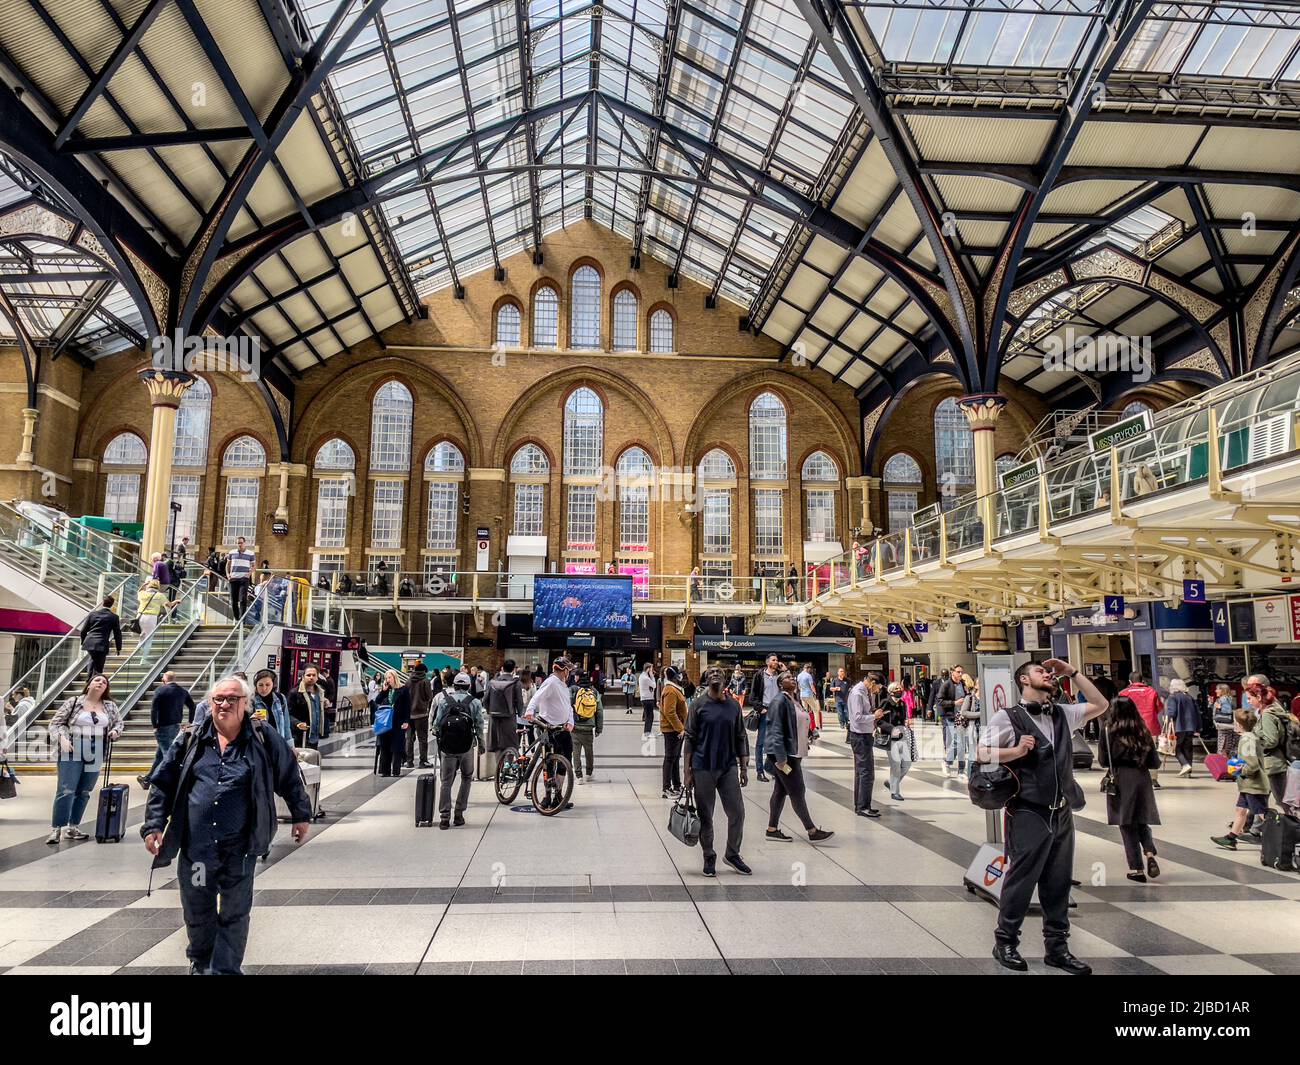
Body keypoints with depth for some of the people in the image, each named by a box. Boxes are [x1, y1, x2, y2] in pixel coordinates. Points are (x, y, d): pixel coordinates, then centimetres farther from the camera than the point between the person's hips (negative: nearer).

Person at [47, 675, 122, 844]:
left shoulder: (110, 706, 10)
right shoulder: (73, 702, 0)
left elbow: (119, 722, 20)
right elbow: (56, 722, 1)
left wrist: (115, 730, -1)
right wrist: (63, 738, -15)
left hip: (96, 754, 4)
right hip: (72, 752, -4)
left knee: (84, 792, 8)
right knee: (66, 790, -8)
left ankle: (72, 827, 18)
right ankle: (55, 829, 0)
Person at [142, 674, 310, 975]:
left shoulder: (264, 738, -1)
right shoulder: (192, 740, 5)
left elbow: (290, 778, 8)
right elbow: (162, 784, 10)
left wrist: (301, 815, 12)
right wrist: (154, 825, 1)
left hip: (239, 848, -2)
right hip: (195, 846, 3)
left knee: (234, 915, 4)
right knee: (197, 912, 17)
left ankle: (225, 969, 18)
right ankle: (200, 963, 42)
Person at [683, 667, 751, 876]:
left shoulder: (734, 705, 6)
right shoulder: (699, 706, -3)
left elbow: (741, 738, 11)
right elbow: (689, 739, -3)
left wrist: (744, 768, 7)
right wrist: (687, 771, -6)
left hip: (728, 767, 3)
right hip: (703, 769, -3)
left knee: (737, 812, 3)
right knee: (705, 816, 6)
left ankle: (732, 854, 23)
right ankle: (709, 858, 22)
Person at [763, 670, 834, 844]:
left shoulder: (793, 700, 13)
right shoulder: (780, 701, -14)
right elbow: (776, 730, -19)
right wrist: (781, 758, -23)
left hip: (793, 753, 9)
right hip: (784, 754, -9)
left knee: (780, 791, 12)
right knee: (797, 792, -3)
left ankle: (772, 829, 18)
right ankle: (812, 831, 2)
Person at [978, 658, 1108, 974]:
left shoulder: (1063, 714, 13)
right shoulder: (1008, 717, -6)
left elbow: (1100, 705, 16)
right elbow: (982, 754, -8)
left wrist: (1072, 672, 11)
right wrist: (1017, 751, -23)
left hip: (1062, 813, 6)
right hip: (1028, 814, -6)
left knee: (1059, 883, 12)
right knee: (1021, 880, 2)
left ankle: (1057, 946, 25)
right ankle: (1005, 942, 17)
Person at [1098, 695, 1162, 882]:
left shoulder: (1109, 730, -6)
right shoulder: (1143, 731, 4)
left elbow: (1103, 761, -4)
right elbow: (1155, 762, 6)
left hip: (1120, 780, -3)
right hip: (1142, 778, 3)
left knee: (1127, 824, 5)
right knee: (1142, 820, 19)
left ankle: (1137, 869, 6)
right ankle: (1150, 854, -5)